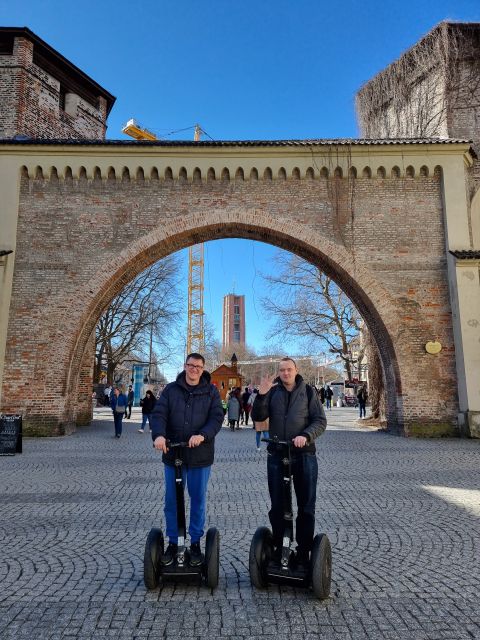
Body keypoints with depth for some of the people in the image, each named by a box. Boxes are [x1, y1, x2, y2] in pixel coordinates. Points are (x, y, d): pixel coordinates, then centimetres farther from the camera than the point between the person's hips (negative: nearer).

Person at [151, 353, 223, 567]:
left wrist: (202, 435, -26)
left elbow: (217, 417, -8)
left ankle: (195, 543, 27)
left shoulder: (211, 391, 2)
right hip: (173, 454, 1)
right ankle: (173, 543, 27)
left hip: (200, 455, -1)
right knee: (171, 501, 10)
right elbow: (158, 413, -7)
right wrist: (159, 435, -27)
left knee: (198, 500, 11)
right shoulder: (171, 389, 4)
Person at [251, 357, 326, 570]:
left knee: (306, 506, 6)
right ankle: (278, 548, 24)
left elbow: (320, 421, -3)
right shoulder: (272, 391, 5)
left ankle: (303, 553, 18)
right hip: (276, 455, 1)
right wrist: (261, 395, -19)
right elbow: (258, 417, -3)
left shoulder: (308, 392, 1)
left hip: (304, 455, -1)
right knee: (277, 505, 9)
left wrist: (306, 436, -21)